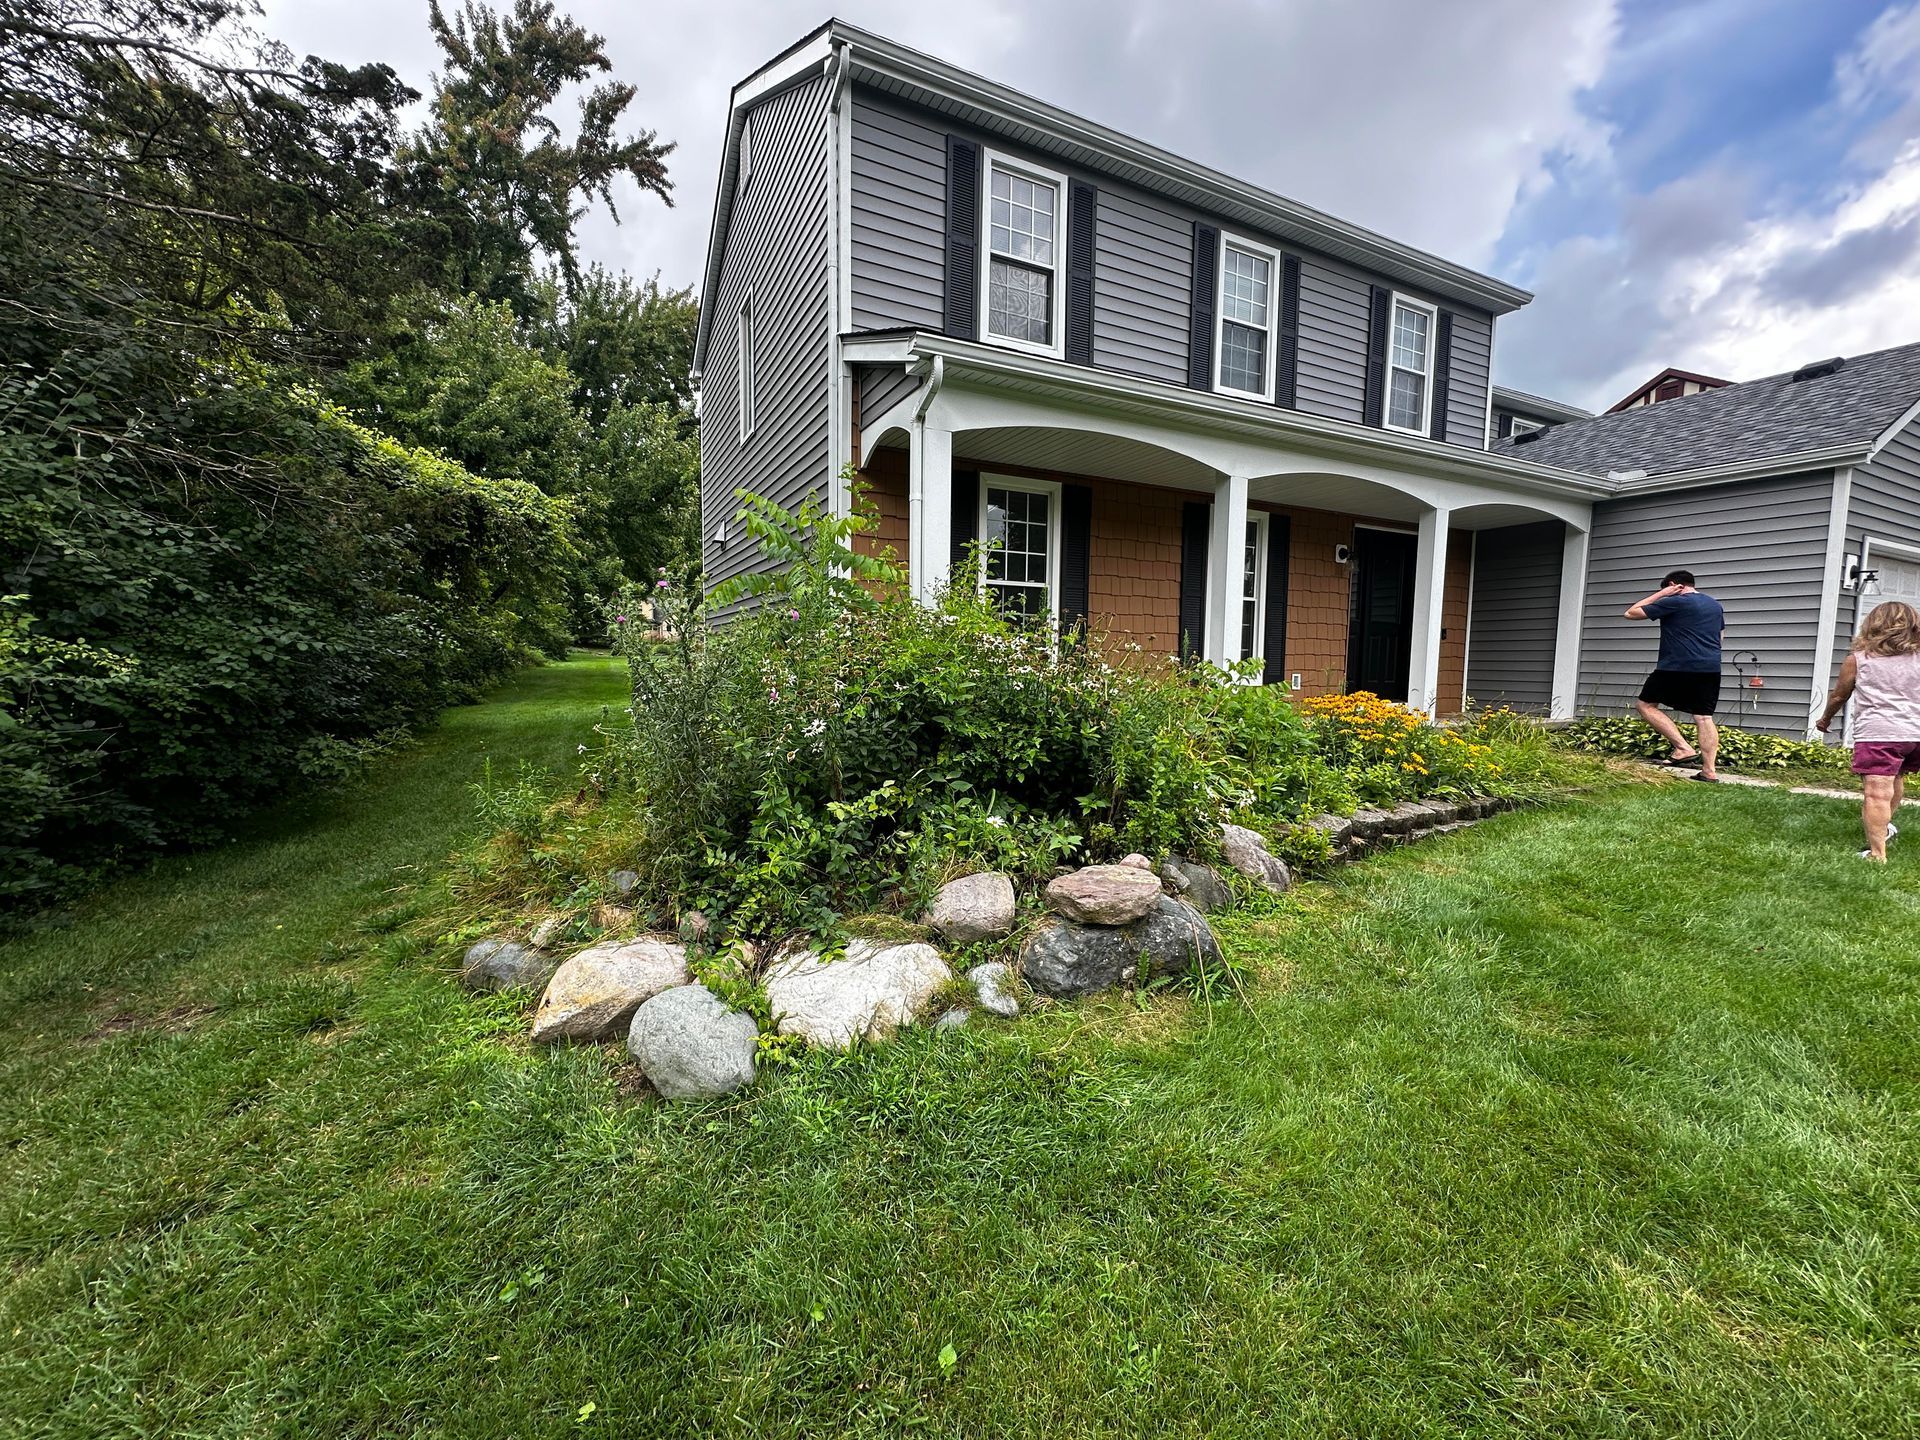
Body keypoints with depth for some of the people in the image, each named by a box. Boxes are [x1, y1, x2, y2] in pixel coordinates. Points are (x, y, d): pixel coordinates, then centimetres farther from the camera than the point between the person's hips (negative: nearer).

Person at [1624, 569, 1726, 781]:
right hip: (1711, 668, 7)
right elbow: (1720, 634, 29)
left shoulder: (1674, 602, -7)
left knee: (1645, 704, 5)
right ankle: (1710, 770, 4)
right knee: (1704, 717, 6)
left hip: (1677, 667, -7)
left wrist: (1659, 594, 5)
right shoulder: (1714, 604, 18)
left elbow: (1631, 613, -2)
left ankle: (1683, 748, -6)